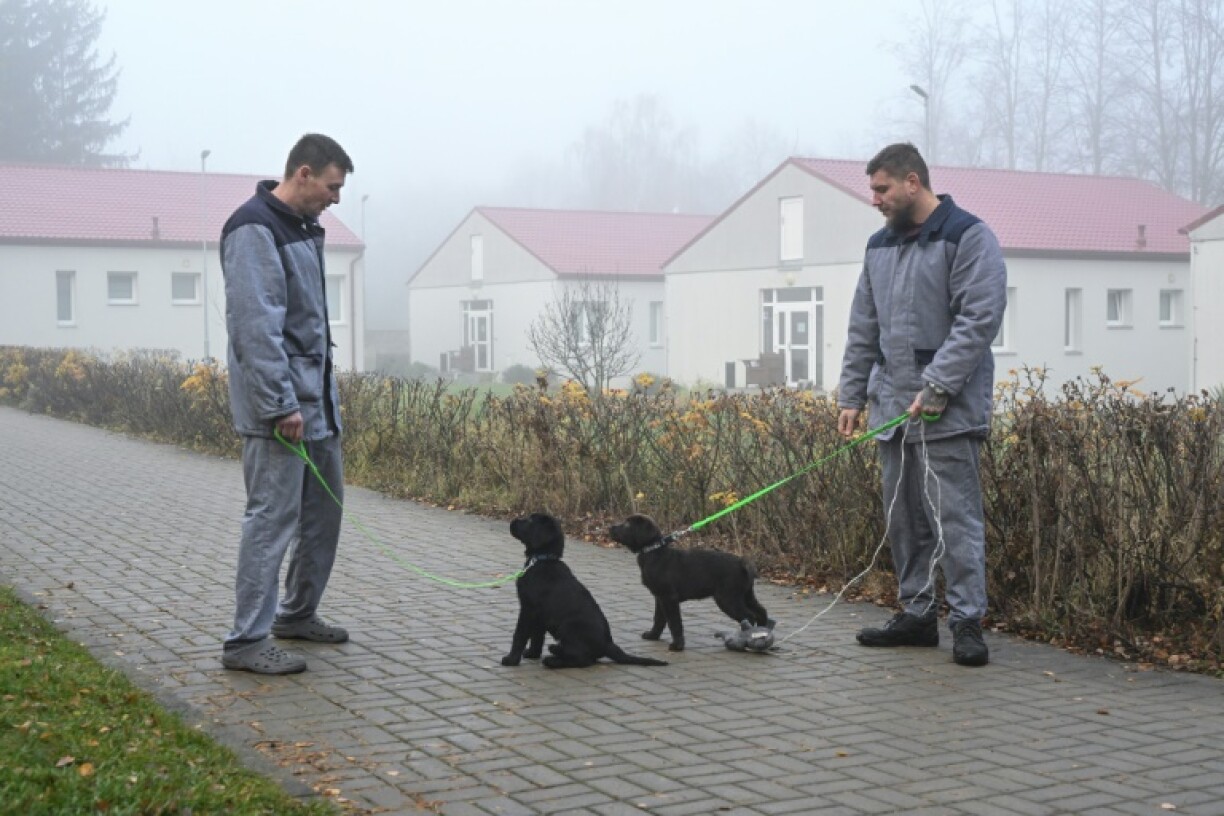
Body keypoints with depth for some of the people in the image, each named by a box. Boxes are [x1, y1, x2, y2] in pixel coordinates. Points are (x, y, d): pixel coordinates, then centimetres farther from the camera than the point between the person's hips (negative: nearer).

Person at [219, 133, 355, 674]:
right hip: (279, 405, -10)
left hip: (318, 401, 10)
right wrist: (280, 404, -23)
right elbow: (255, 325, -21)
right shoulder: (255, 229, -15)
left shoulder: (303, 229, 15)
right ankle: (247, 641, -1)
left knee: (324, 508, 15)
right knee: (272, 518, -7)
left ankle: (298, 613, 28)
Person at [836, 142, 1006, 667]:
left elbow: (980, 318, -15)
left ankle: (967, 620, -1)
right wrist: (851, 396, 12)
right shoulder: (880, 246, 16)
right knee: (903, 519, 11)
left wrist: (937, 387, -19)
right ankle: (915, 614, 20)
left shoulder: (967, 237, -6)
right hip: (892, 408, 7)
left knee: (954, 516, -7)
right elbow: (863, 329, 19)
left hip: (947, 412, -7)